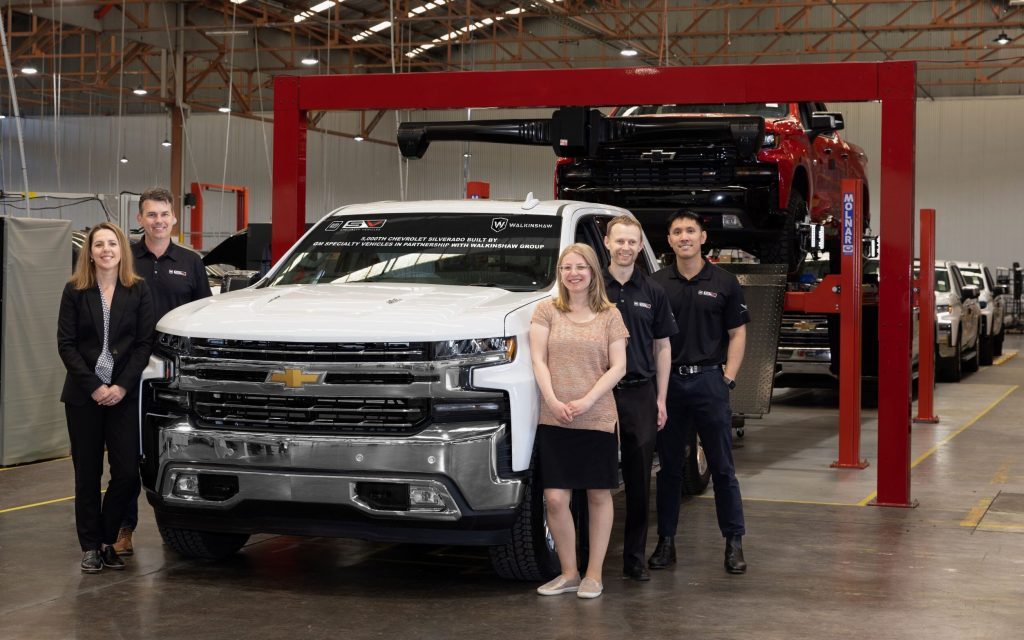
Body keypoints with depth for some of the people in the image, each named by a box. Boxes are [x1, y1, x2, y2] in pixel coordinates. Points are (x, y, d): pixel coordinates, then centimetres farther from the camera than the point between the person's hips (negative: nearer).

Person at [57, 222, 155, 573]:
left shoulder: (138, 290, 2)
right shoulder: (75, 291, 1)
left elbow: (145, 343, -1)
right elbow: (66, 344, -2)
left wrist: (122, 386, -11)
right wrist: (93, 386, -12)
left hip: (124, 395, 0)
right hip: (83, 396, 0)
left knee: (127, 472, -4)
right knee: (88, 474, 5)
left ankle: (108, 540, 14)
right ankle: (91, 546, 15)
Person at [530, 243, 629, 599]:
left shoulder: (610, 316, 6)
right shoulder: (547, 311, 7)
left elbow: (618, 367, -1)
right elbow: (538, 360, 0)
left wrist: (586, 401, -13)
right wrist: (553, 401, -14)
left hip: (597, 419, 0)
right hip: (554, 420, 0)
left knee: (598, 495, 5)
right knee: (555, 499, -4)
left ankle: (594, 574, 14)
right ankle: (568, 573, 11)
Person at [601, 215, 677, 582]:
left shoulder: (652, 293, 8)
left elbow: (662, 347, 11)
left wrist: (661, 398, 5)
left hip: (641, 394, 2)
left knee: (639, 481, 5)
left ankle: (635, 558, 12)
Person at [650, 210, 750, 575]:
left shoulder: (723, 283, 3)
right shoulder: (657, 284, 7)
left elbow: (737, 333, 4)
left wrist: (727, 378, -5)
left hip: (709, 380, -2)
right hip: (668, 381, 2)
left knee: (722, 466, 1)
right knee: (669, 466, 7)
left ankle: (734, 542, 7)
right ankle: (666, 541, 15)